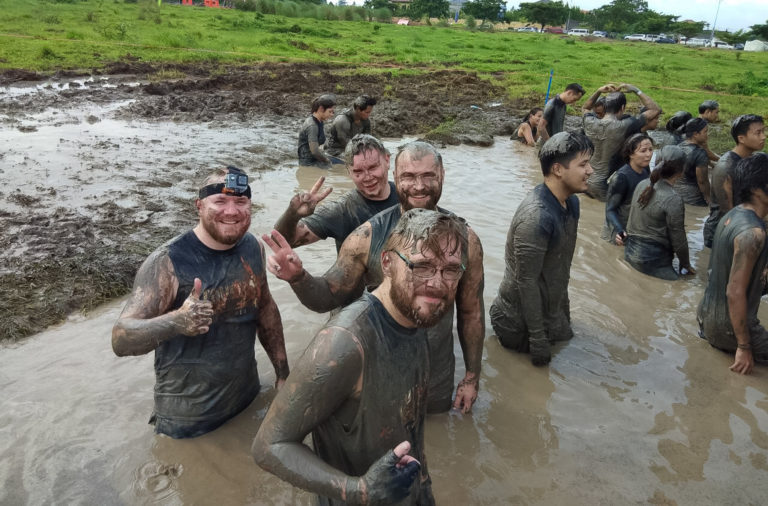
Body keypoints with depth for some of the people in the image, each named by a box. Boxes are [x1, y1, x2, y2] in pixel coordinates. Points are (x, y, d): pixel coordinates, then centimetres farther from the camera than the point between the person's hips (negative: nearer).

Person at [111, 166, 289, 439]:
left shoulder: (253, 247, -6)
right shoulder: (167, 262, -22)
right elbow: (121, 339, -26)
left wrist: (282, 372, 11)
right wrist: (176, 321, -46)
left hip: (249, 400, 5)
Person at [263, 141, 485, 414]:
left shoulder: (464, 239, -11)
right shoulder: (368, 236, -16)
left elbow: (471, 312, -1)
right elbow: (328, 297, -9)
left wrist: (472, 378, 4)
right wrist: (298, 278, -30)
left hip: (437, 379, 1)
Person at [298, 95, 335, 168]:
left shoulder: (318, 122, 8)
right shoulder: (312, 126, -21)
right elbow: (315, 151, -25)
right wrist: (327, 160, -10)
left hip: (314, 159, 9)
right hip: (309, 163, -9)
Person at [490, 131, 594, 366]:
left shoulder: (571, 202, -3)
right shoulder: (536, 217, -33)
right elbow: (527, 282, -28)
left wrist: (563, 309, 16)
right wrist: (538, 341, -22)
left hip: (551, 308, 8)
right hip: (522, 319, -8)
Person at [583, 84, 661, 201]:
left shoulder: (590, 123, -6)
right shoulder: (623, 126, -19)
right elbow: (655, 110, -9)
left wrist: (598, 91, 9)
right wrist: (636, 90, -4)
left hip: (587, 179, 5)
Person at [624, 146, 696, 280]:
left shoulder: (642, 185, 0)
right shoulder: (673, 200, -19)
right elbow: (678, 240, -11)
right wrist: (686, 265, 4)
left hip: (630, 251, 8)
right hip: (652, 260, -8)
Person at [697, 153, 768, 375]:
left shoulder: (734, 215, 1)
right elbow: (735, 293, -26)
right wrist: (744, 347, -21)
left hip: (707, 313, 8)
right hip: (726, 327, -8)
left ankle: (709, 332, 16)